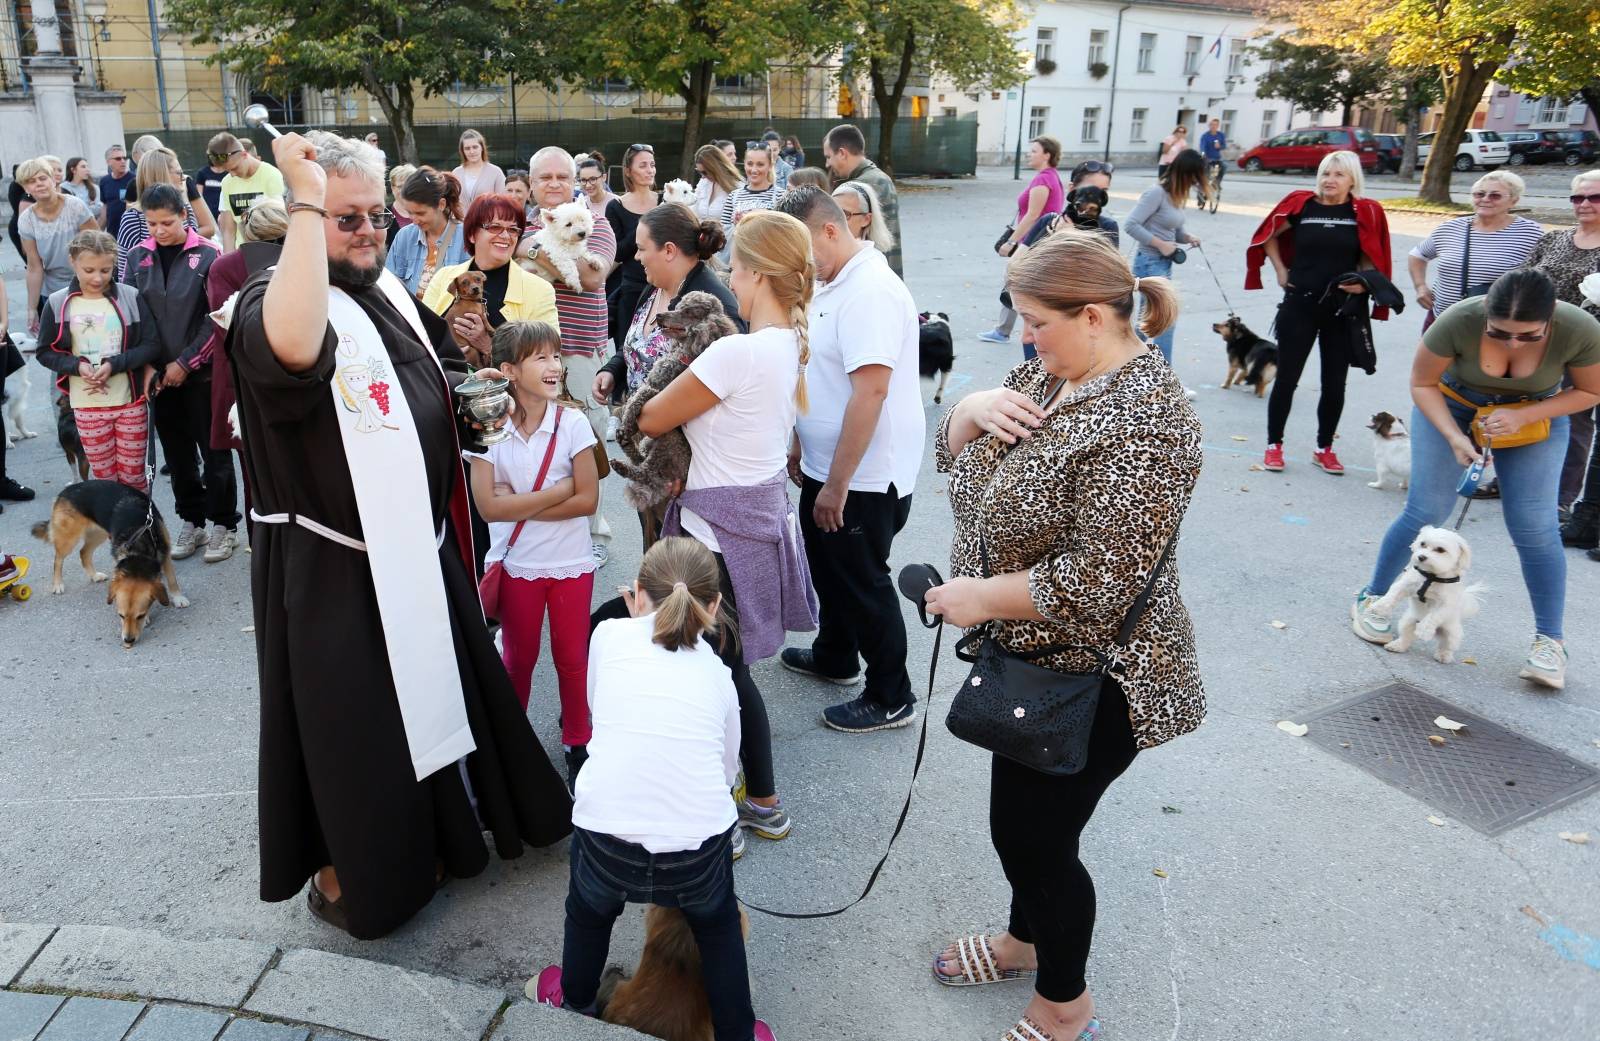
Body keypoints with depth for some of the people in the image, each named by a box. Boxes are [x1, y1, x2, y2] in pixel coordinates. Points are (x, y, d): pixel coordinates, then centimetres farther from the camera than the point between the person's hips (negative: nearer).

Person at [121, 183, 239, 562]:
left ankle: (224, 524, 15)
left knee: (214, 450, 3)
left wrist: (185, 363, -10)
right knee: (177, 452, 12)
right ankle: (192, 521, 24)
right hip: (159, 374, 4)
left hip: (203, 371, -4)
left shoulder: (208, 254, -8)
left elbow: (218, 318, -9)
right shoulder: (138, 256, 4)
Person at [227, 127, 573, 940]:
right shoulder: (273, 300, -17)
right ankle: (342, 873, 29)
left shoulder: (391, 294, 8)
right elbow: (295, 347, -44)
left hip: (418, 548, 8)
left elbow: (442, 385, 26)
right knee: (352, 723, 7)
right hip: (333, 567, -8)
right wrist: (308, 202, -38)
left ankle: (433, 837, 44)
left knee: (434, 695, 22)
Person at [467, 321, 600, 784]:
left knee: (572, 659, 11)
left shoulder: (572, 423, -11)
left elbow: (588, 500, -13)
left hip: (571, 564, 0)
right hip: (517, 565, 0)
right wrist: (558, 491, -17)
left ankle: (577, 742, 29)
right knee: (518, 658, 17)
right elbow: (489, 505, -17)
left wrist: (519, 504, -16)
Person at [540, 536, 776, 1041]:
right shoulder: (716, 672, 12)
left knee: (589, 909, 35)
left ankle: (575, 1000, 61)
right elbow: (727, 765, 15)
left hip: (607, 847, 0)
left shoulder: (610, 635, 7)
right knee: (718, 922, 35)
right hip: (699, 853, 0)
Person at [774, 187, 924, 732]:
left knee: (863, 583, 5)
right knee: (828, 566, 24)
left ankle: (891, 698, 23)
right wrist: (802, 444, 17)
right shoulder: (829, 284, 7)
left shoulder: (870, 292, -24)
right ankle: (834, 656, 46)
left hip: (863, 478, -9)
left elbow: (870, 391, -29)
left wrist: (836, 485, -26)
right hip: (827, 466, 9)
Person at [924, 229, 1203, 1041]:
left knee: (1034, 834, 7)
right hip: (1030, 657, 9)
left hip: (1088, 678, -9)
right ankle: (1027, 939, 51)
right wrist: (979, 406, -12)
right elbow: (952, 452, 9)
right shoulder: (1051, 372, 1)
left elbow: (1093, 585, -31)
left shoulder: (1138, 424, -28)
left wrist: (978, 597, -20)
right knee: (1022, 817, 25)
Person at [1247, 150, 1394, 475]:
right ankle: (1274, 445, 15)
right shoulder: (1302, 205, -2)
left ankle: (1325, 448, 21)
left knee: (1334, 383, 8)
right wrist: (1281, 271, 5)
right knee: (1287, 378, 3)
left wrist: (1363, 284, -13)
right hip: (1300, 305, -1)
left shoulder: (1366, 212, -2)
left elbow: (1371, 259, 6)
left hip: (1344, 309, 1)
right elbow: (1269, 236, 13)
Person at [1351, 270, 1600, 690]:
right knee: (1426, 511, -5)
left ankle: (1550, 642, 7)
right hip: (1450, 406, -1)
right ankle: (1371, 600, 14)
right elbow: (1422, 383, -16)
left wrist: (1523, 417, -27)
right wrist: (1454, 437, -29)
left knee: (1534, 527, -5)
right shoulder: (1459, 321, -33)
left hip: (1535, 415, 1)